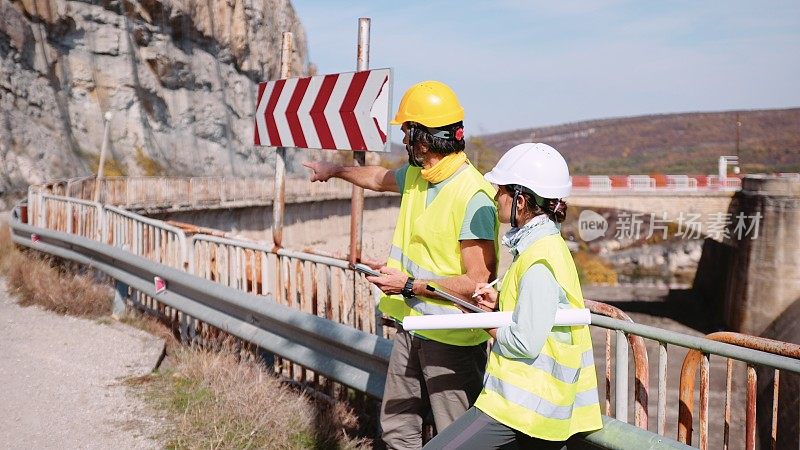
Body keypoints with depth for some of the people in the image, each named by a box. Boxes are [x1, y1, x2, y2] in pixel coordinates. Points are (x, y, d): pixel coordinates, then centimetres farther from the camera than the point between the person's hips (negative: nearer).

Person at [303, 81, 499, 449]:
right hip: (410, 329, 9)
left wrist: (411, 286, -18)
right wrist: (336, 170, 44)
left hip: (451, 339, -9)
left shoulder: (473, 196, -22)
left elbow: (478, 283, -24)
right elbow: (381, 178, 31)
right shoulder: (415, 176, 5)